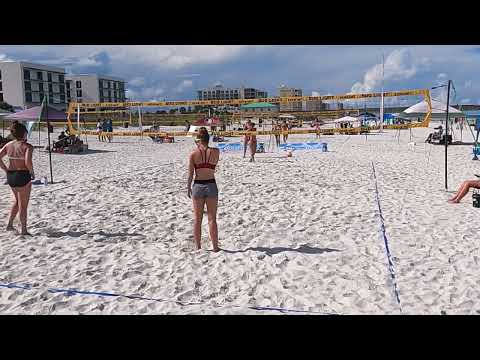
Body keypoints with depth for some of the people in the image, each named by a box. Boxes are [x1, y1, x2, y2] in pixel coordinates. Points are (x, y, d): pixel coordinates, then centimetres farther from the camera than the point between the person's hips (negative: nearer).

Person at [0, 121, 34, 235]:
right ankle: (24, 230, 12)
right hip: (23, 176, -6)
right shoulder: (27, 146, -13)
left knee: (17, 201, 26)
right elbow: (28, 162, -26)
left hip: (10, 176, 6)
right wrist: (32, 172, -10)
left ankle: (9, 224, 26)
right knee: (23, 204, 4)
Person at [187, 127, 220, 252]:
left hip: (198, 186, 0)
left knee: (197, 219, 11)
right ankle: (215, 247, 11)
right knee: (212, 218, 8)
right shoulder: (215, 152, -4)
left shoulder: (193, 154, -5)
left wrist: (188, 188, 9)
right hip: (211, 185, 0)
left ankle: (198, 247, 17)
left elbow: (190, 174, -4)